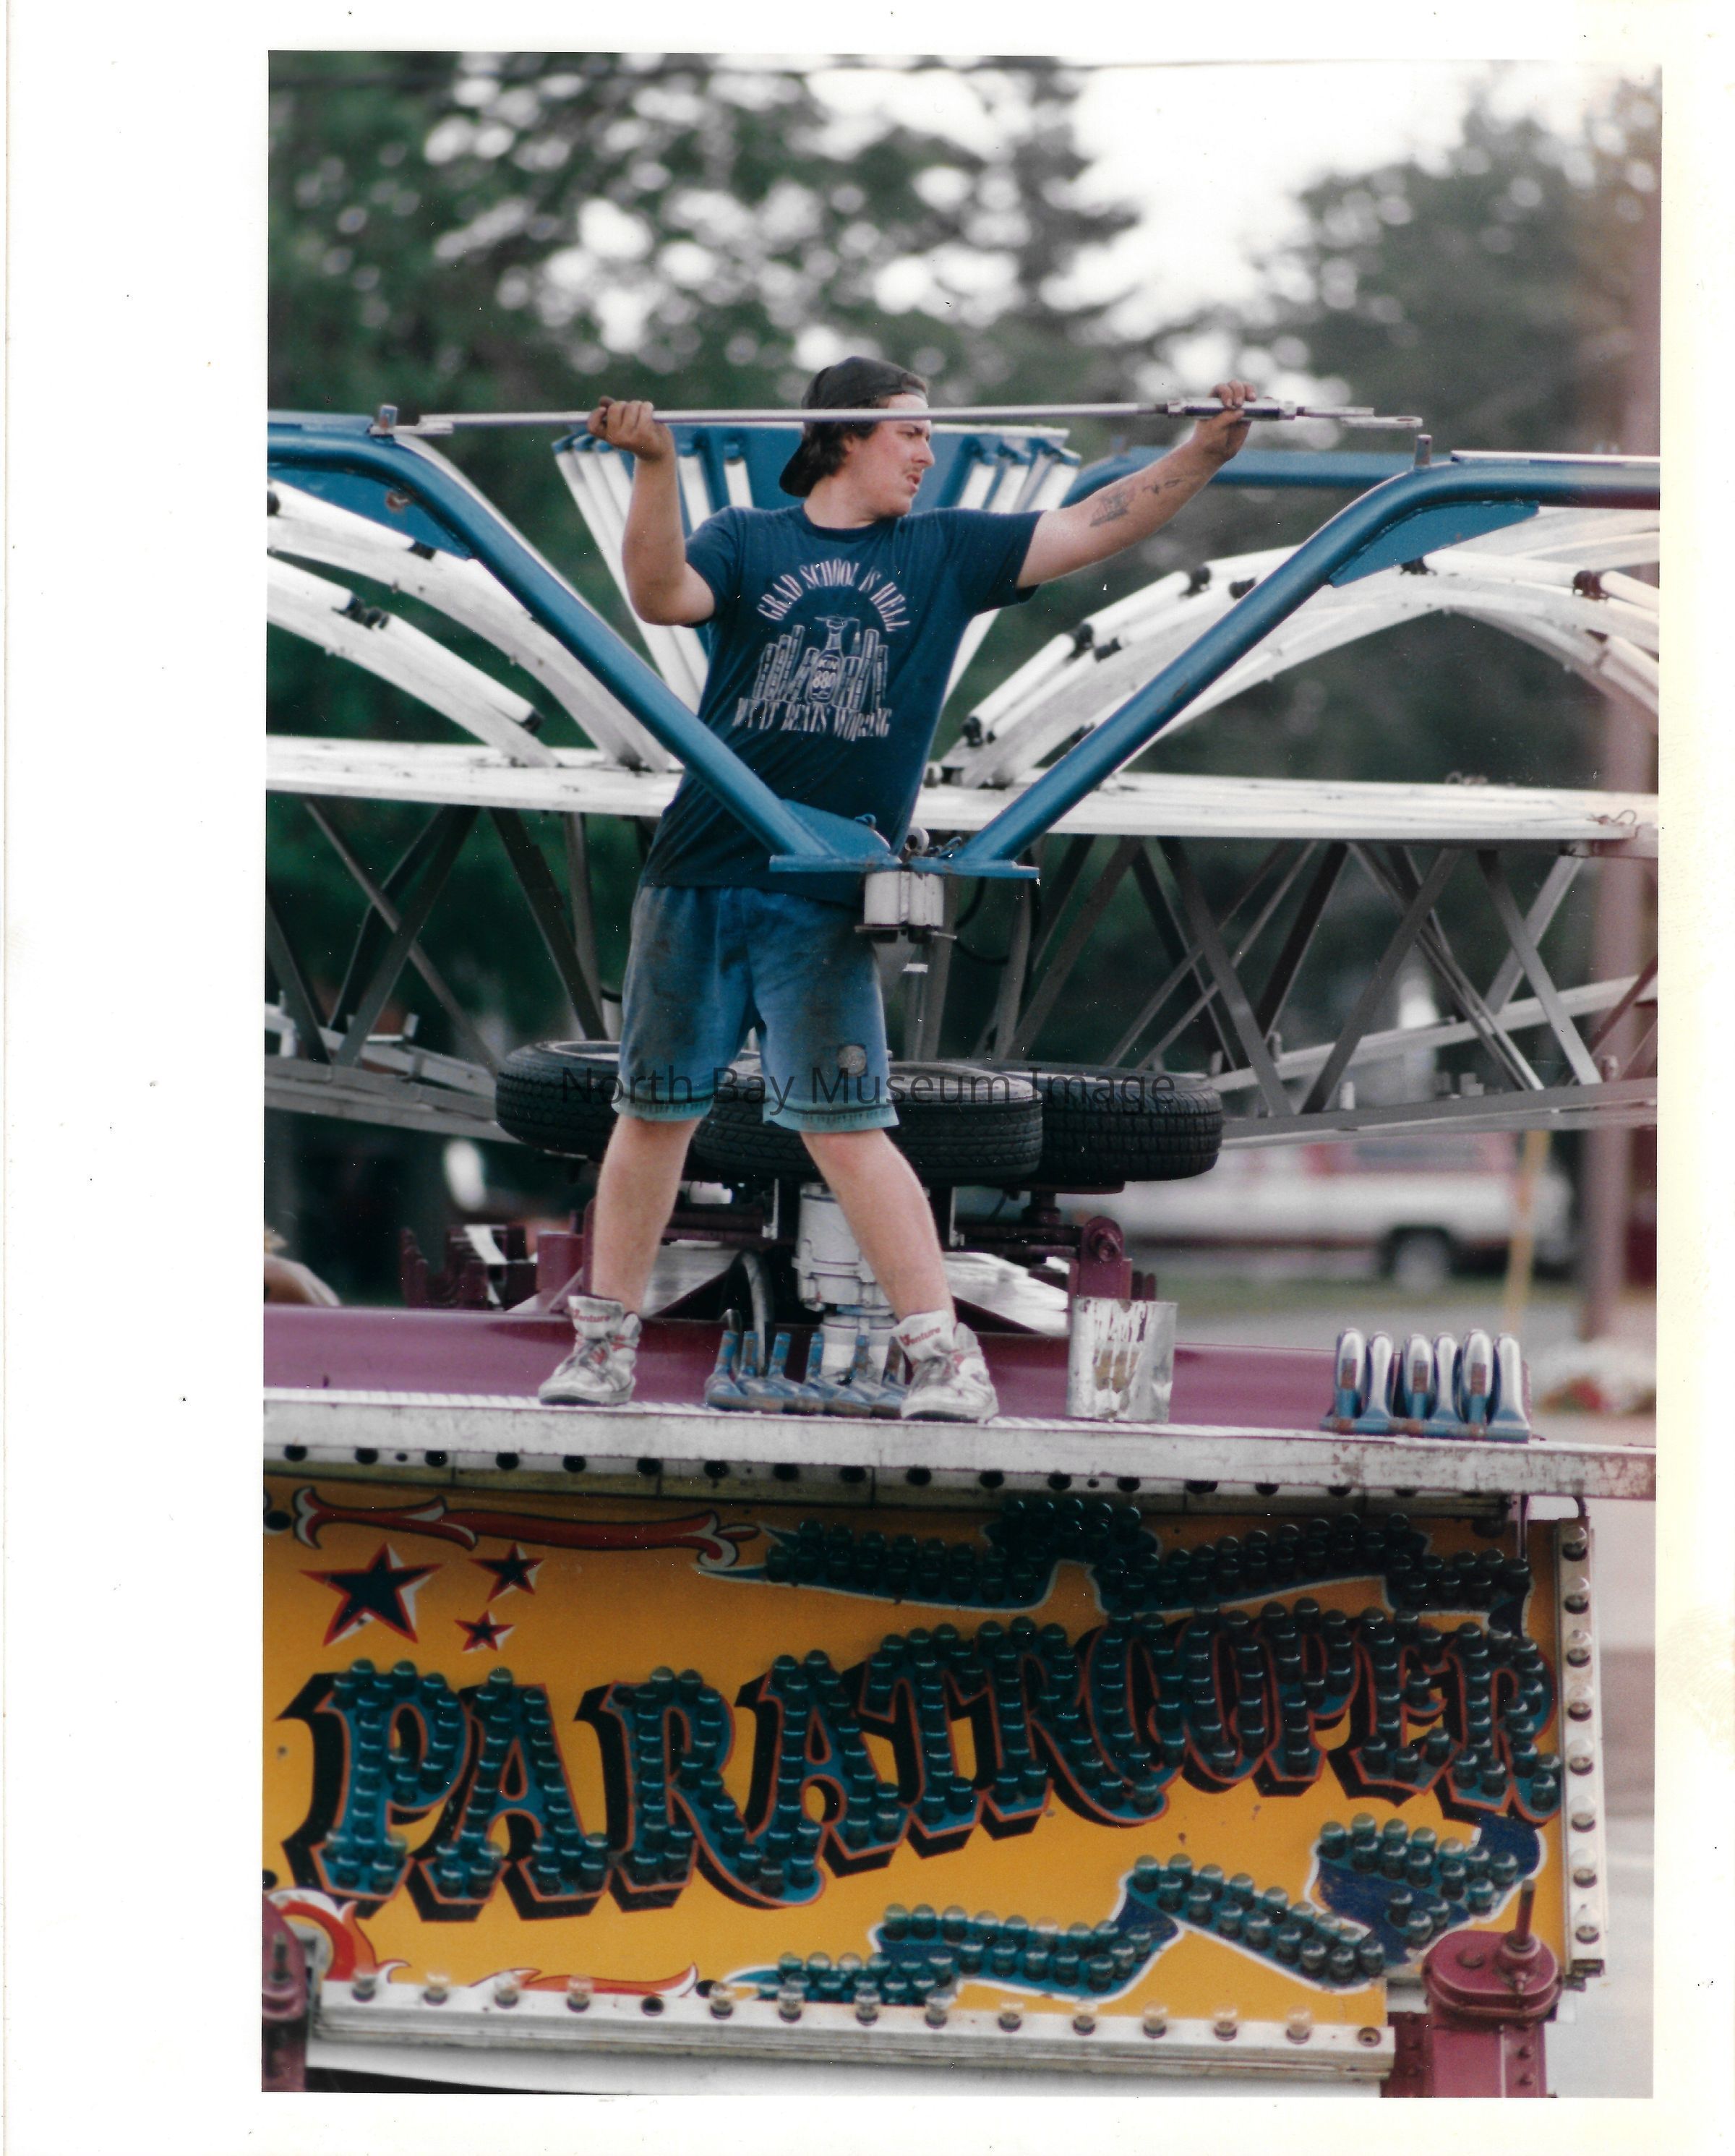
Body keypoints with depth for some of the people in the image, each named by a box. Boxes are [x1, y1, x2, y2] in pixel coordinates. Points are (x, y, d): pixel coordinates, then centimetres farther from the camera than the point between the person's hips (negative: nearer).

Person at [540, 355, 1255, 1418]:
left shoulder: (943, 552, 10)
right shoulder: (747, 540, 5)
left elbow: (1083, 530, 6)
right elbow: (662, 593, -13)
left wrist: (1203, 455, -3)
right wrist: (656, 466, -26)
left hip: (826, 901, 0)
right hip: (700, 881, 0)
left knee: (847, 1127, -6)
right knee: (655, 1111, 6)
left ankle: (946, 1355, -5)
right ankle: (606, 1343, 16)